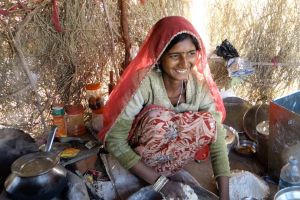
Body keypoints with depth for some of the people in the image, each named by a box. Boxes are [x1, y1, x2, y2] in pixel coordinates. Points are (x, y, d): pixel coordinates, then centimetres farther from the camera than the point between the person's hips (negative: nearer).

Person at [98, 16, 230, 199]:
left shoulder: (200, 86, -15)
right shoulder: (144, 82, -27)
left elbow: (217, 137, -15)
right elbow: (114, 140, -27)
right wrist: (159, 182, -27)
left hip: (169, 157, 4)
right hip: (133, 157, -4)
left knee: (208, 123, -22)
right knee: (157, 116, -33)